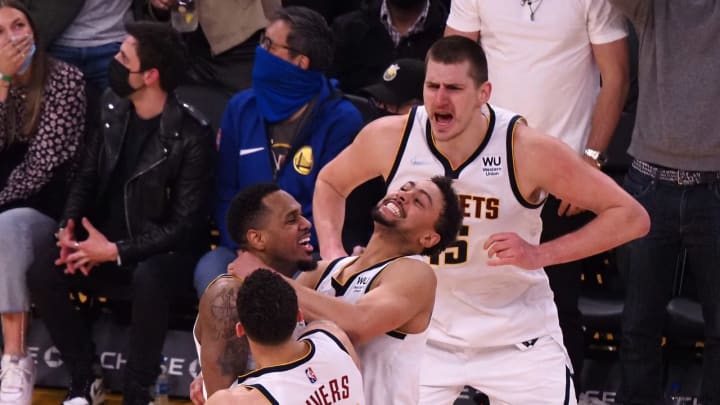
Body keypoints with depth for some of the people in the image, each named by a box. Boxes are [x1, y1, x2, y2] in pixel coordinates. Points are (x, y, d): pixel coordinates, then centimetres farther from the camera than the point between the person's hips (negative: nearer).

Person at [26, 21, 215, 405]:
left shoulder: (191, 135, -18)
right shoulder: (113, 107, 2)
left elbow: (185, 224, -17)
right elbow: (87, 176, 10)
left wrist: (116, 251, -22)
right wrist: (70, 227, -10)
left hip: (164, 254, -6)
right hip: (106, 245, 6)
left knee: (148, 280, -40)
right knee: (41, 273, -20)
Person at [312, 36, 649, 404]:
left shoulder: (527, 150, -22)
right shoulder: (389, 138, -15)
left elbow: (631, 217, -18)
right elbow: (330, 183, 9)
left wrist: (539, 255, -29)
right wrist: (332, 253, -10)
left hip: (516, 338, -2)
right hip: (423, 331, 2)